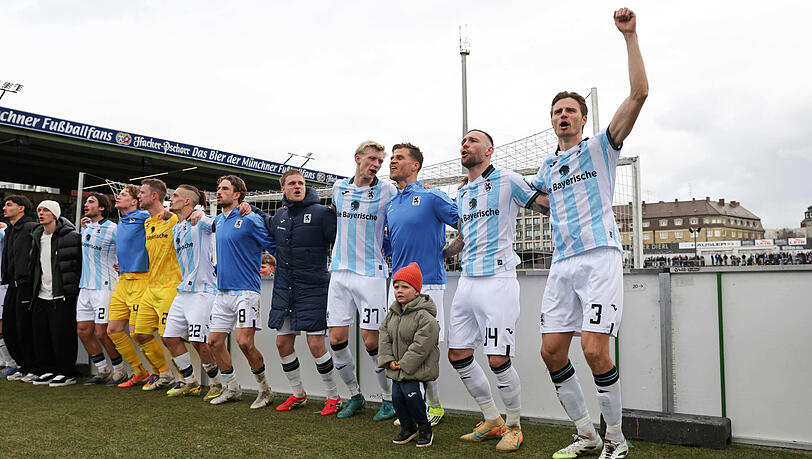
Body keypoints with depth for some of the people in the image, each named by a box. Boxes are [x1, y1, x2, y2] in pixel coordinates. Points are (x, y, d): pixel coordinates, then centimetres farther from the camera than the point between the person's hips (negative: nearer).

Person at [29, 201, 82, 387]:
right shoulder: (37, 237, 14)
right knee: (39, 335, 9)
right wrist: (33, 290, 18)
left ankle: (67, 373, 6)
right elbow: (34, 266, 23)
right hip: (41, 296, 8)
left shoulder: (71, 236, -9)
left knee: (62, 335, -5)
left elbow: (80, 264, -6)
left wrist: (74, 288, -7)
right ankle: (48, 371, 22)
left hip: (62, 296, -7)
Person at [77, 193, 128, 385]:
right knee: (83, 331, 8)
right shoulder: (85, 227, 12)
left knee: (102, 332, -7)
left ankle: (120, 371, 9)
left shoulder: (113, 229, -11)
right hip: (85, 286, 8)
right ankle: (103, 371, 20)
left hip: (104, 286, -8)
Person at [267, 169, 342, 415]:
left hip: (313, 287, -6)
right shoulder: (279, 216, 11)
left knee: (315, 344, -8)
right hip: (283, 288, 6)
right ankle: (298, 394, 27)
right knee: (283, 343, 9)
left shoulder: (321, 213, -7)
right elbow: (269, 238, 32)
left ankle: (334, 396, 9)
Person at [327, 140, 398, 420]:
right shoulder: (339, 188, 10)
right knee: (337, 339, 2)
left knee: (371, 341, -5)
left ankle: (389, 399, 14)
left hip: (371, 274, -4)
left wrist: (381, 247, 0)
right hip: (339, 273, 4)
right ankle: (355, 395, 21)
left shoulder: (387, 192, -1)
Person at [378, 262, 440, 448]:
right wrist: (389, 359, -3)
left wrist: (405, 363, -18)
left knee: (412, 395, -13)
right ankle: (408, 428, 25)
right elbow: (384, 335, 9)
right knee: (396, 396, 3)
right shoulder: (393, 313, 7)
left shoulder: (424, 316, -18)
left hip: (417, 368, -7)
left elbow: (422, 344, -22)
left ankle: (424, 427, 11)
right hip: (397, 367, 7)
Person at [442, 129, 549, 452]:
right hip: (467, 280, 7)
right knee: (458, 356, 7)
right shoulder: (462, 193, 18)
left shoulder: (507, 180, -2)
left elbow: (548, 205, -1)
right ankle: (492, 421, 25)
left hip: (498, 279, -7)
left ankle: (514, 426, 15)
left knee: (498, 360, -9)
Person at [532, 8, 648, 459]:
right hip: (562, 265, 6)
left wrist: (629, 36, -10)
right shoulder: (548, 166, 19)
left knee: (594, 350, -14)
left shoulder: (600, 147, 5)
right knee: (551, 352, 2)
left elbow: (639, 92, -6)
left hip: (600, 258, -6)